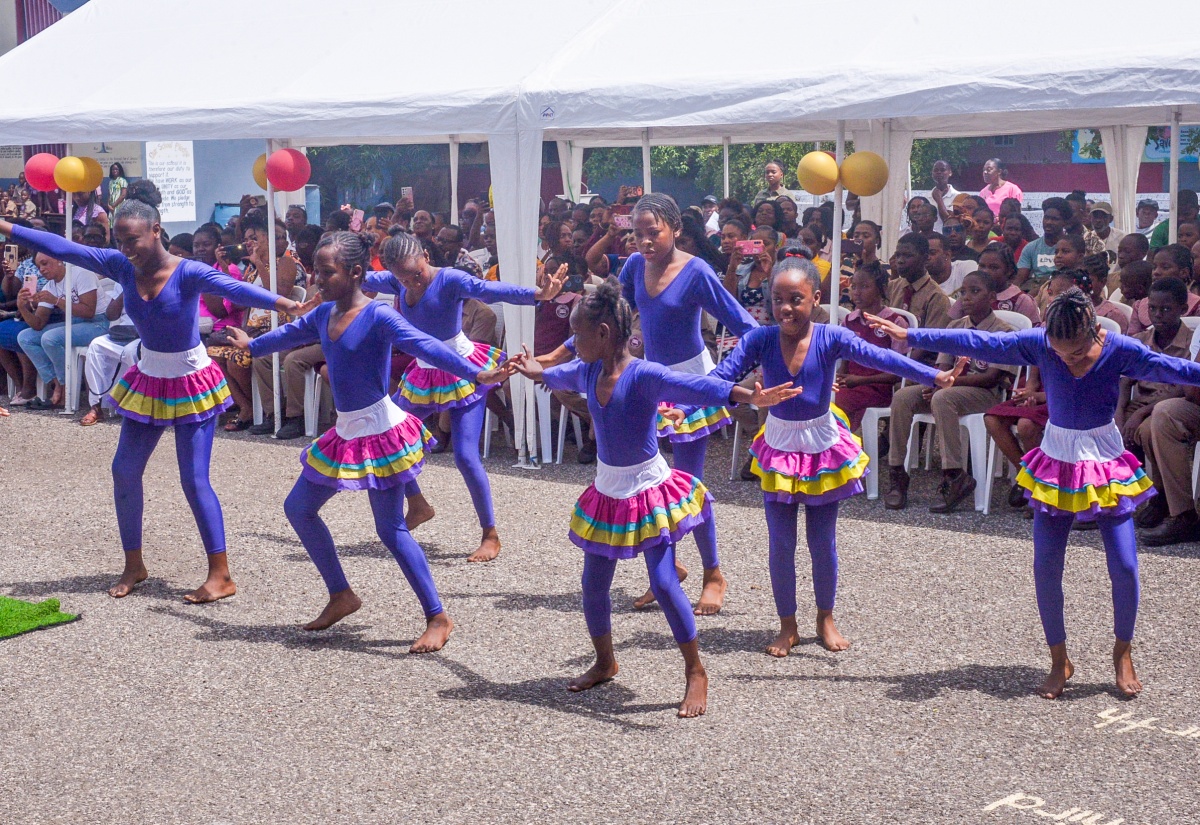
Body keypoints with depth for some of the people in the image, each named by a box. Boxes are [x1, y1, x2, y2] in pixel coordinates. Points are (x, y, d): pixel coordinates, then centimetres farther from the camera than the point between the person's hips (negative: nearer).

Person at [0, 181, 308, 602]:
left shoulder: (187, 273, -22)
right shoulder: (122, 267, -5)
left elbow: (231, 287, -39)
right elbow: (64, 248, -2)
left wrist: (281, 302, -55)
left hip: (191, 384, -6)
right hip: (148, 382, 7)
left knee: (194, 480, -9)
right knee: (124, 471, 9)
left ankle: (221, 576, -2)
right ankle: (133, 564, 25)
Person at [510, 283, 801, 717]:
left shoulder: (645, 376, -23)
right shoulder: (588, 372, -1)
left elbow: (696, 386, -39)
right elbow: (564, 376, 25)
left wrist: (746, 396, -56)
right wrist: (539, 371, 47)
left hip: (649, 491, -7)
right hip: (607, 491, 7)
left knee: (663, 583, -12)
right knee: (594, 584, 12)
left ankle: (696, 672, 3)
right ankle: (605, 662, 35)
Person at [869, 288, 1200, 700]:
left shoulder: (1120, 350, -14)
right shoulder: (1038, 344, -10)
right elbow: (978, 343, -8)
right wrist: (910, 336, -7)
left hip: (1106, 466, -1)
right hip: (1056, 465, 1)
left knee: (1124, 567, -6)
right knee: (1046, 567, -3)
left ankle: (1122, 652, 19)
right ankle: (1059, 661, 15)